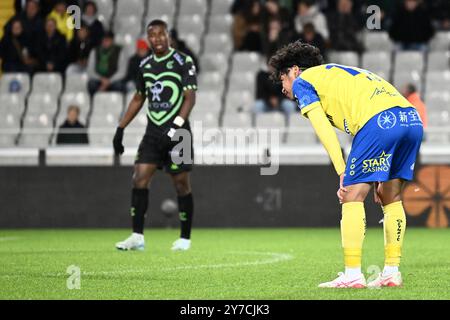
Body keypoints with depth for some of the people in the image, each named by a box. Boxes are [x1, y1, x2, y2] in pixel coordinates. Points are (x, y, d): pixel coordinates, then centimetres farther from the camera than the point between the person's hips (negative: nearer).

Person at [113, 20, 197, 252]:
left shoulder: (183, 62, -6)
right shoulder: (145, 65, 11)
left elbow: (190, 98, -12)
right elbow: (138, 98, 21)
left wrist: (176, 127, -23)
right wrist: (121, 129, 16)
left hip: (177, 133, -5)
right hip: (153, 132, 5)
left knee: (181, 185, 1)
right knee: (139, 180, -6)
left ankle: (185, 238, 12)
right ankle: (137, 237, -4)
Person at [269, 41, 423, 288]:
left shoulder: (302, 81, 17)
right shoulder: (336, 72, 38)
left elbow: (323, 128, 0)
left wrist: (342, 172, -6)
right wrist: (379, 179, 28)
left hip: (379, 121, -8)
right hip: (412, 118, 8)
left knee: (352, 197, 0)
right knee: (392, 198, 18)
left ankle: (352, 274, -3)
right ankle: (392, 272, 17)